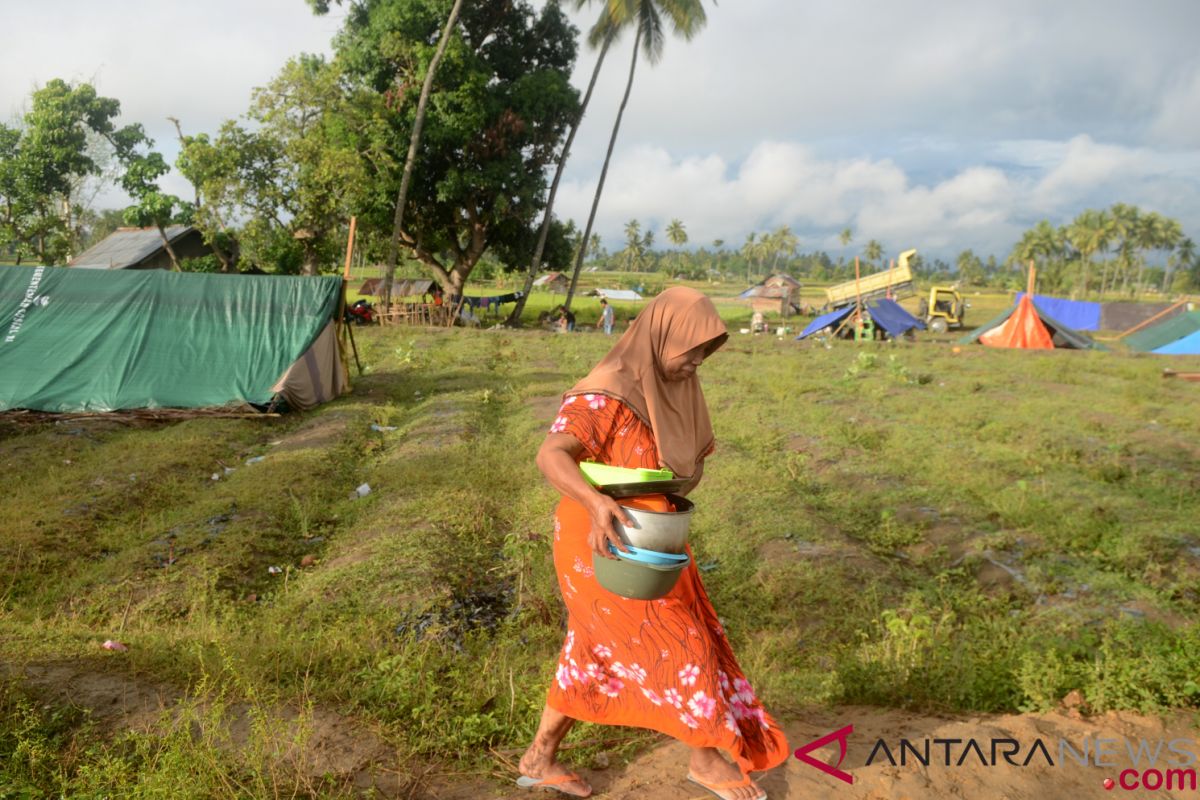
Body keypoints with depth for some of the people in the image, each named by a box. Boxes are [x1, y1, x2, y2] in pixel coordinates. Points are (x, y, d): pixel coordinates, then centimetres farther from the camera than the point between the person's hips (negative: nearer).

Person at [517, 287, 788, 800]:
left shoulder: (671, 385, 4)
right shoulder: (604, 395, -24)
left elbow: (694, 455, 13)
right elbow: (550, 456, -37)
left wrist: (684, 479, -9)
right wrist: (595, 502, -55)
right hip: (607, 547, -9)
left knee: (596, 652, 17)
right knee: (676, 646, 3)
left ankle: (539, 758, 33)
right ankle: (706, 758, 26)